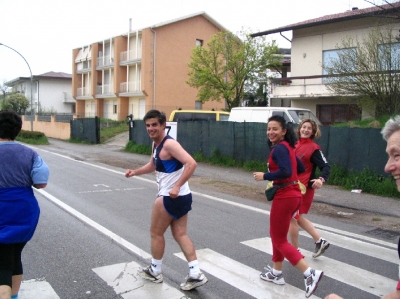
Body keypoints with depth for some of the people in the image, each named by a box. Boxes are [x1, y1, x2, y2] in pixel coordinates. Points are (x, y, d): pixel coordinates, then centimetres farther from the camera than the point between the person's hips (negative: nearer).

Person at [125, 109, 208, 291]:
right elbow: (153, 166, 29)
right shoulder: (156, 144, 11)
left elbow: (191, 163, -30)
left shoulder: (169, 144, -20)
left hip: (170, 197, -10)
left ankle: (154, 272, 26)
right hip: (181, 197, 10)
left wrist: (177, 187, -33)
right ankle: (196, 274, 11)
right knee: (180, 235, 11)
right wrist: (135, 172, 16)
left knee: (156, 233, 8)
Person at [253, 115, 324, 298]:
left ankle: (310, 274, -5)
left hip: (285, 197, -10)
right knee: (276, 235, 22)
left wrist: (264, 176, -18)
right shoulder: (287, 147, 13)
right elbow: (300, 169, 20)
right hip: (293, 194, 10)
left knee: (280, 240, 1)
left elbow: (286, 172, -31)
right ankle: (276, 273, 33)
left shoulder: (279, 148, -17)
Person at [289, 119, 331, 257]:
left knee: (292, 218, 0)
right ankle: (320, 241, 32)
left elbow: (326, 166, -17)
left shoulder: (314, 148, -13)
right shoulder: (296, 145, 8)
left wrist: (321, 179, -36)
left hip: (304, 189, -8)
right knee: (298, 218, 18)